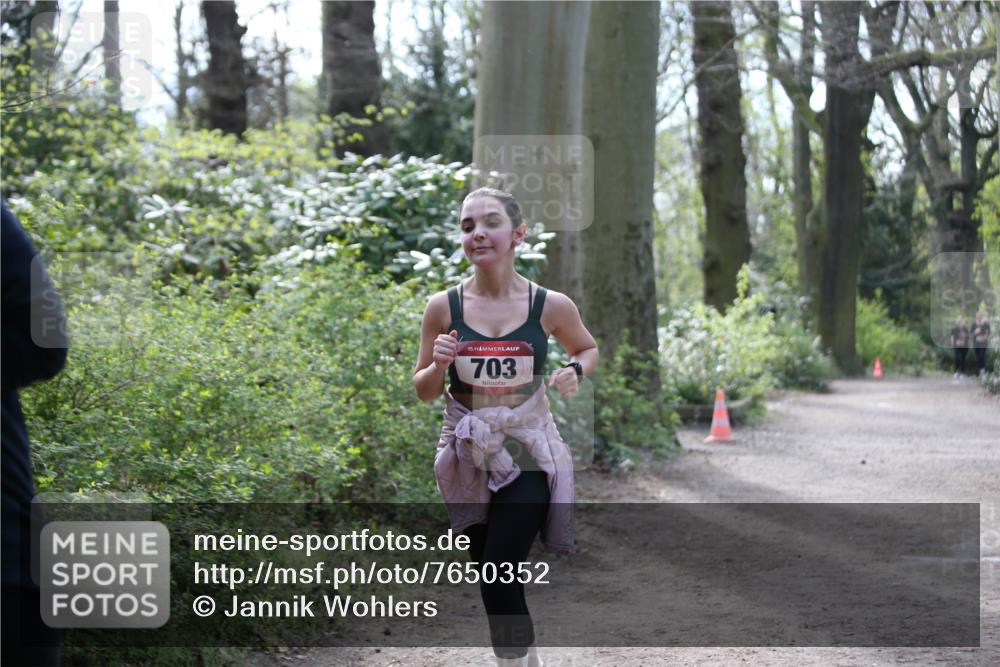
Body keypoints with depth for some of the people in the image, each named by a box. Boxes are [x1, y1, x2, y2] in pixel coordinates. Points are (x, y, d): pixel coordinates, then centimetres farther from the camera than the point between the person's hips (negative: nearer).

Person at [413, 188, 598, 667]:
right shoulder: (444, 306, -7)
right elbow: (424, 391, 3)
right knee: (488, 574, 14)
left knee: (500, 575, -13)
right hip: (467, 457, 2)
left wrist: (575, 371, -10)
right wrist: (439, 366, -19)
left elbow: (588, 348, 12)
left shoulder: (551, 306, -9)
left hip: (527, 452, -2)